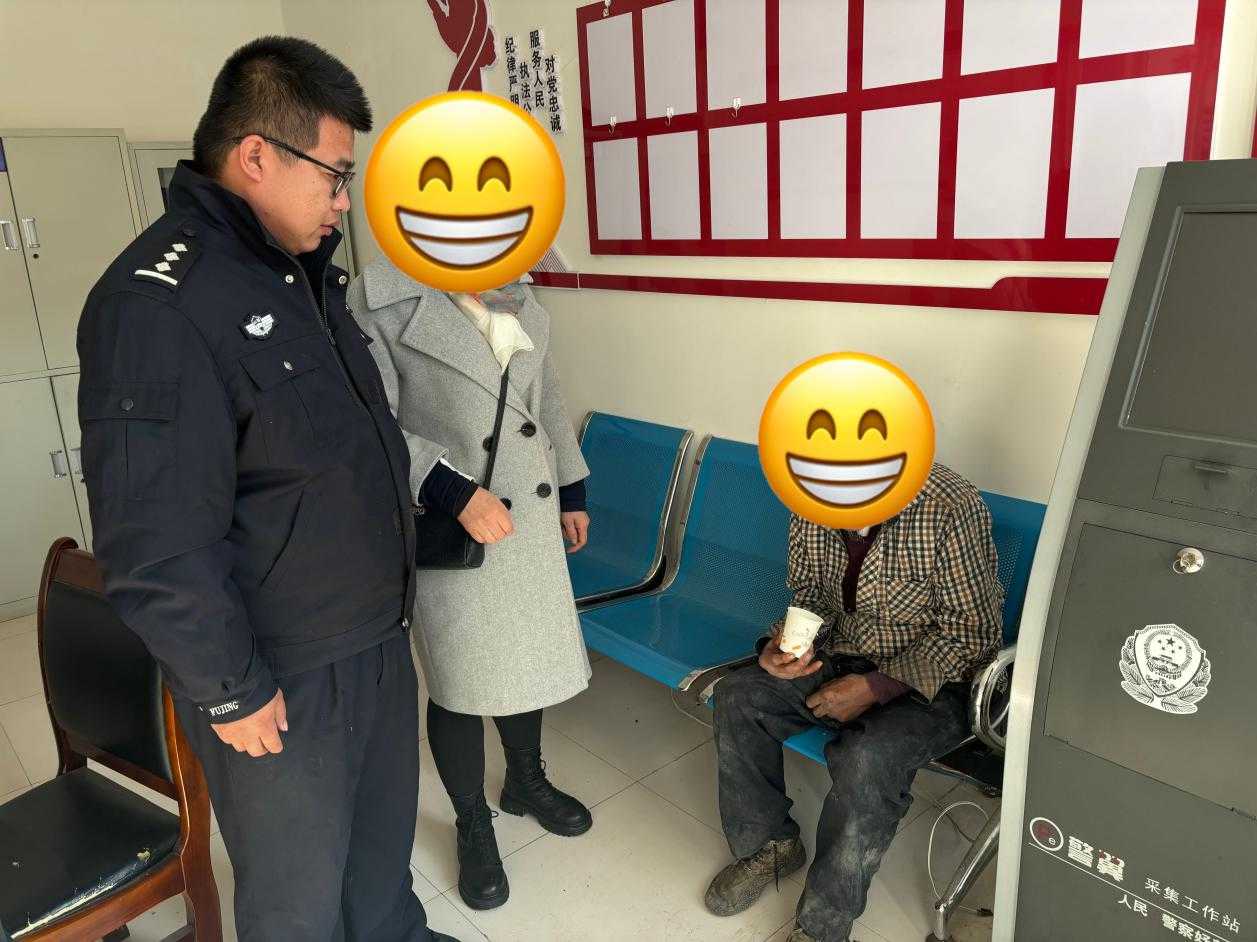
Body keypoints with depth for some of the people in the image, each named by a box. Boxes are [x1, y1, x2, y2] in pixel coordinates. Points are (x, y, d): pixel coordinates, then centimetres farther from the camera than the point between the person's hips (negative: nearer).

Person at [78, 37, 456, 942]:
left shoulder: (305, 271, 6)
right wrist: (231, 692, -15)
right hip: (280, 682, -8)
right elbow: (156, 550, -23)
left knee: (385, 834, 28)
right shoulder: (156, 304, -23)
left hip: (380, 636, 8)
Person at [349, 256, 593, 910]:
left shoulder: (524, 305, 8)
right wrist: (455, 492, -25)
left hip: (532, 520, 6)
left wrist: (572, 491, 17)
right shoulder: (383, 296, -12)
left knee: (530, 658, 19)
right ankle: (473, 826, 32)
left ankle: (526, 781, 45)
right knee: (460, 681, 8)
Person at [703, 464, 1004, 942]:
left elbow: (971, 632, -19)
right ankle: (770, 844, 10)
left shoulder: (951, 508, -25)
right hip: (841, 659, 6)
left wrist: (876, 687, -24)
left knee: (865, 758, -31)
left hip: (930, 682, -5)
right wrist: (783, 643, -15)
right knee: (737, 697, -12)